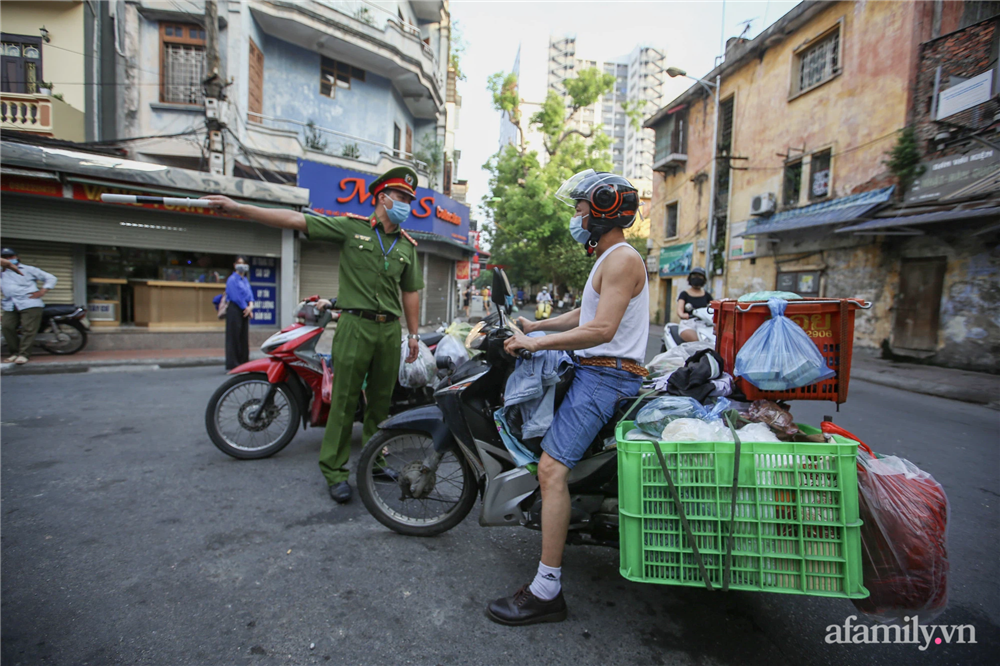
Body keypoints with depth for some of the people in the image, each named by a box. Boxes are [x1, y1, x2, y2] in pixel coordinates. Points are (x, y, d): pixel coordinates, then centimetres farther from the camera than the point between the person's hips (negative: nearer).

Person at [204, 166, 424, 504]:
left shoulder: (408, 245, 13)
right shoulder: (351, 227, 1)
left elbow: (410, 292, 17)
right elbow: (296, 220, -4)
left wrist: (413, 333, 13)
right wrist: (239, 207, -10)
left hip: (390, 329, 5)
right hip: (356, 325, -4)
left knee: (381, 400, 11)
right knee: (344, 401, -1)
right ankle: (334, 470, 11)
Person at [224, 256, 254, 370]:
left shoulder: (245, 280, 17)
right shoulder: (232, 279, -6)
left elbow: (250, 294, 11)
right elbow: (236, 296, -13)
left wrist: (250, 306, -7)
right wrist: (246, 307, -9)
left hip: (245, 311, 8)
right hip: (235, 310, -7)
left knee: (244, 337, 9)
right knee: (234, 336, -5)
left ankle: (243, 362, 15)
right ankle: (232, 364, -1)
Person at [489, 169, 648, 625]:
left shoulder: (622, 259, -13)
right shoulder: (610, 258, 21)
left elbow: (602, 329, -26)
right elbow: (584, 315, 24)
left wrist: (536, 343, -23)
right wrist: (534, 325, 18)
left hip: (605, 376, -11)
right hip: (594, 371, 11)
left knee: (551, 469, -19)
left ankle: (546, 591, -11)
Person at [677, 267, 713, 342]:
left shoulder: (707, 295, 20)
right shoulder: (684, 294, 10)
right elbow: (679, 309, -7)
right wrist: (682, 315, -32)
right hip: (688, 325, -3)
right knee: (697, 341, -33)